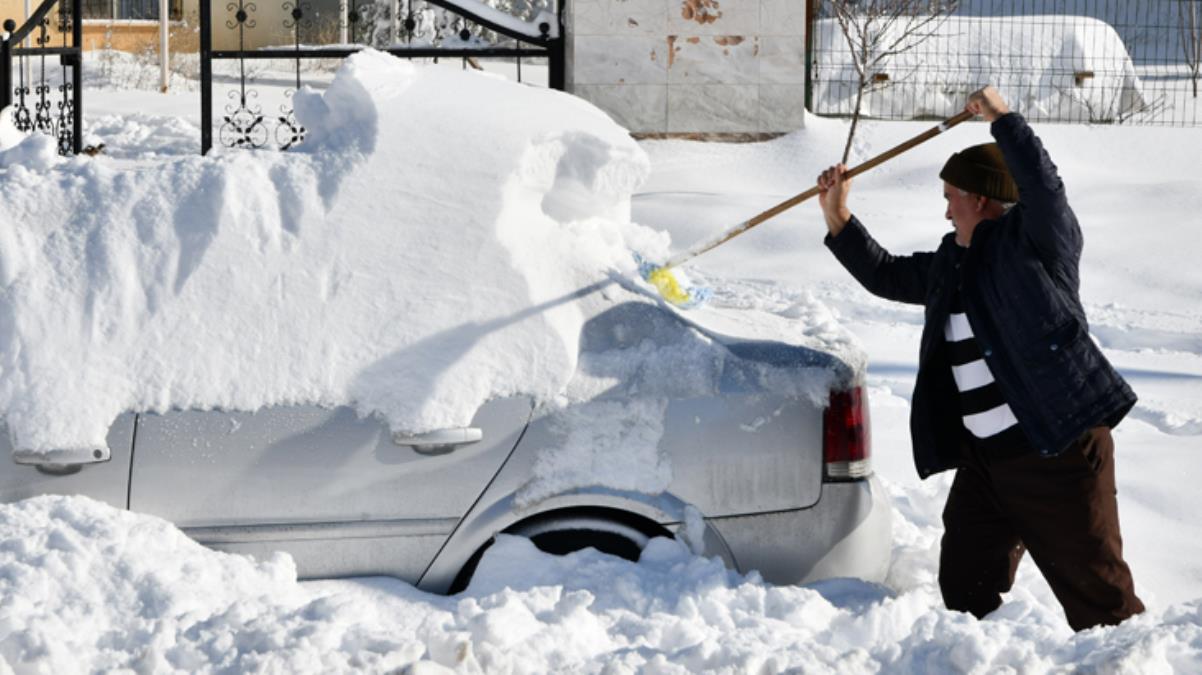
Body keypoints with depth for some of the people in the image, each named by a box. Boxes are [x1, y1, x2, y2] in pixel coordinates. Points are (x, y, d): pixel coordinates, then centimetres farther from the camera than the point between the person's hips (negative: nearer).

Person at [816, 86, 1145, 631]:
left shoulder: (1035, 240, -6)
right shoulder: (953, 263, 17)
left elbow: (1044, 187, -25)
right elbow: (886, 275, 28)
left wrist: (1002, 118, -22)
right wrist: (838, 220, 20)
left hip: (1058, 449, -8)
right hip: (982, 458, 8)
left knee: (1097, 594, -4)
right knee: (964, 589, 12)